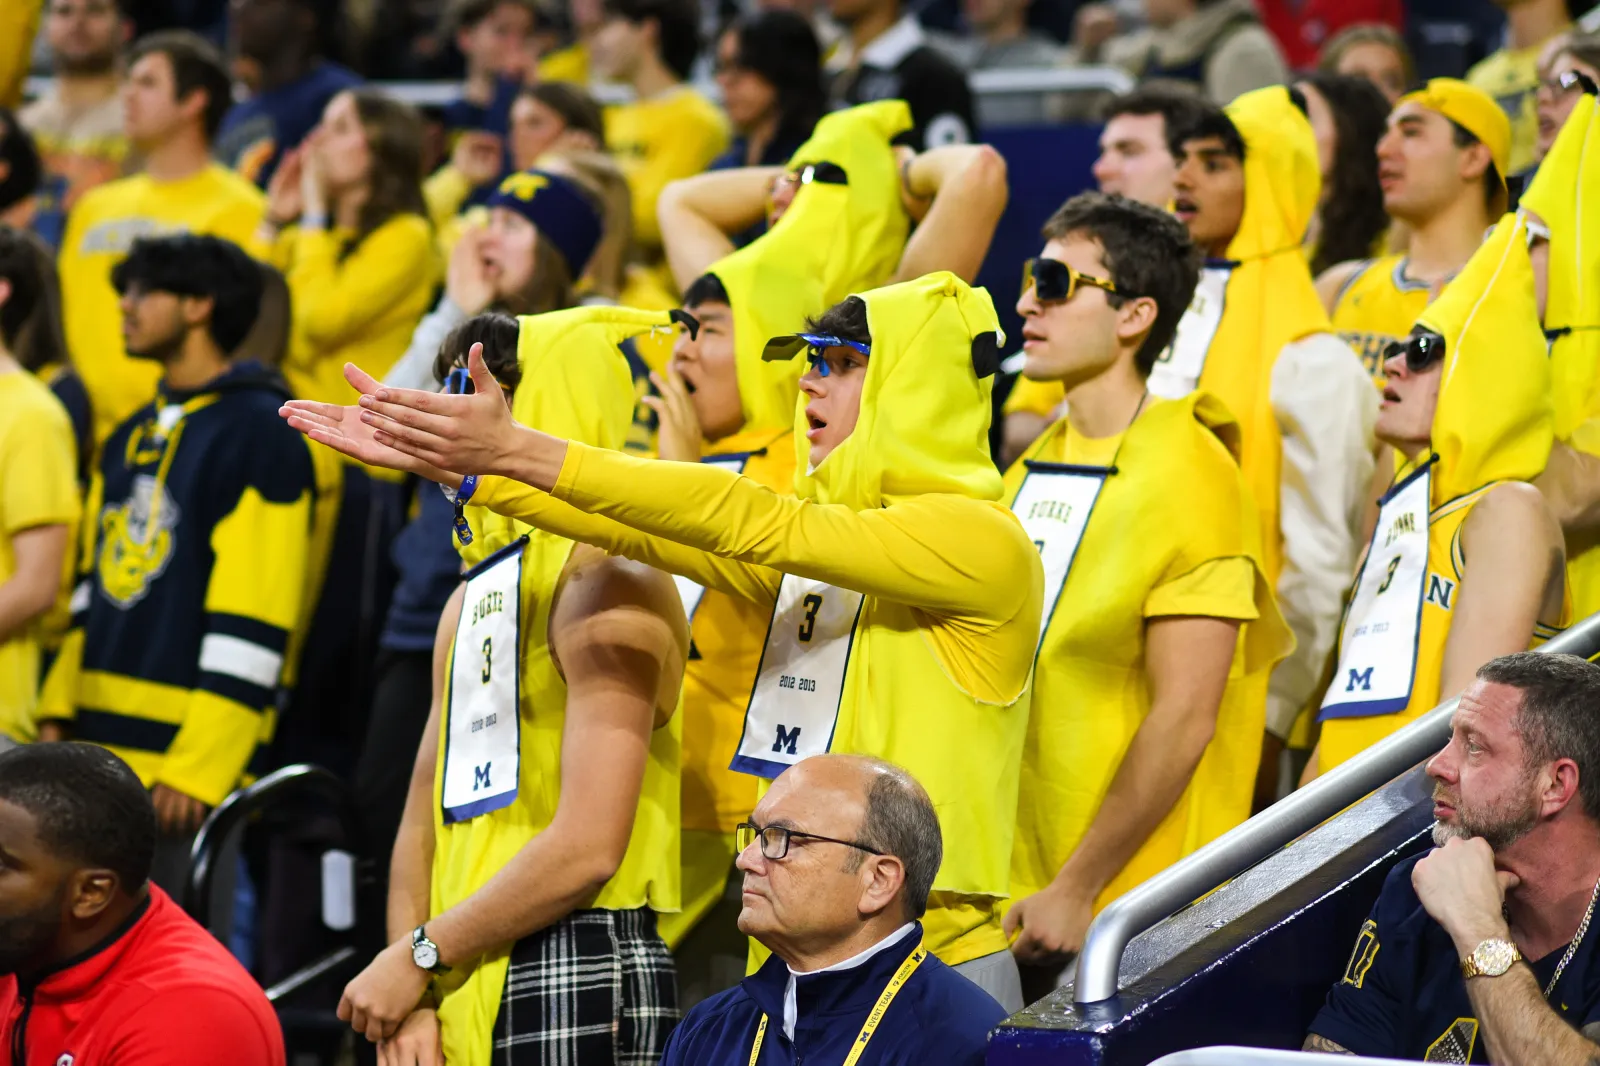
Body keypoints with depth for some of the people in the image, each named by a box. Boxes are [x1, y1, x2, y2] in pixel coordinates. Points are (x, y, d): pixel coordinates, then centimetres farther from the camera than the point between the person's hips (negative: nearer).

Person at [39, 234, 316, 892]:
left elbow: (251, 626, -14)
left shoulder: (259, 435, -8)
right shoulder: (131, 438, 19)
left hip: (182, 763, -8)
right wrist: (59, 714, 14)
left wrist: (199, 766, -19)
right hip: (100, 751, 8)